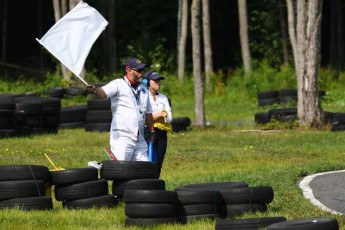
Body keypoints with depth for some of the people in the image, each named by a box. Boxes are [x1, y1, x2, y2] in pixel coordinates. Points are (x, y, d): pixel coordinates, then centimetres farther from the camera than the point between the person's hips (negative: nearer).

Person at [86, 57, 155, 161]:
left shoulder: (143, 90, 18)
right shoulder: (118, 84, -3)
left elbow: (148, 113, 26)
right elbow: (104, 92, -22)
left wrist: (151, 131, 24)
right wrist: (95, 91, -44)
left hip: (140, 140, 7)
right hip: (122, 137, -7)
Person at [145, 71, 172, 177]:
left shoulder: (163, 98, 16)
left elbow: (169, 118, 7)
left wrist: (154, 117, -7)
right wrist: (160, 114, -6)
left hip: (162, 133, 6)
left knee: (158, 164, 3)